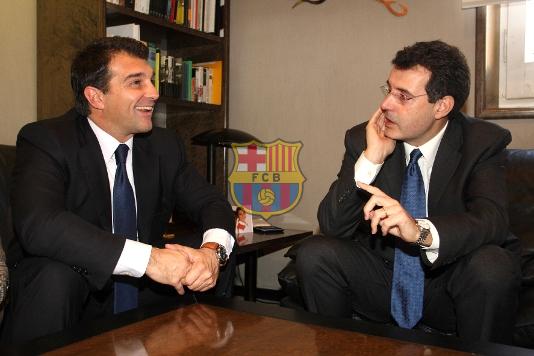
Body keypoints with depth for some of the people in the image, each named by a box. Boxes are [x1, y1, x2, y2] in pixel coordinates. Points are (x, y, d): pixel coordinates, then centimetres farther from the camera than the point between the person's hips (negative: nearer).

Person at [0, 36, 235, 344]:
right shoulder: (46, 140, -12)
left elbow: (212, 203, 1)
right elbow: (37, 223, -29)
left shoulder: (165, 145, 3)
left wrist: (213, 250, -23)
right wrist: (148, 258, -36)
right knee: (55, 275, -32)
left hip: (146, 298, 5)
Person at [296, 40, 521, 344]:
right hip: (380, 280, 2)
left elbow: (493, 221, -24)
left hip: (450, 287, -1)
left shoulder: (484, 142, -7)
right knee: (315, 254, -20)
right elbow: (331, 225, -10)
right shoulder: (362, 139, -4)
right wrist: (370, 159, -23)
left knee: (494, 266, -31)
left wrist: (421, 231, -43)